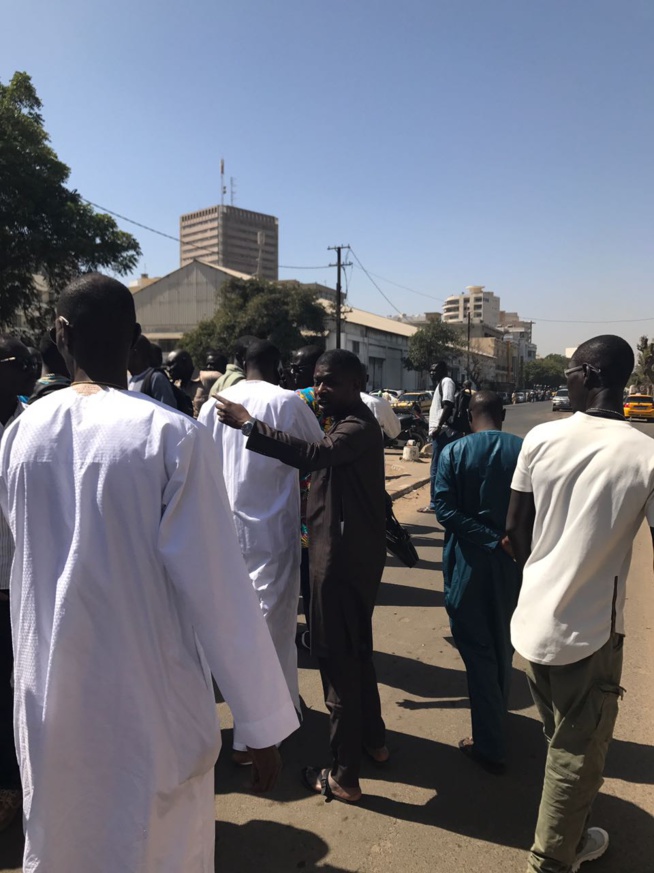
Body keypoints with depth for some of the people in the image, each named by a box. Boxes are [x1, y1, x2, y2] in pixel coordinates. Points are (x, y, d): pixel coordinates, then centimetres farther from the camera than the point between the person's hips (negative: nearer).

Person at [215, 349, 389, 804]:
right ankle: (374, 740, 41)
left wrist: (249, 424, -35)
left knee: (338, 661, 1)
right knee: (355, 652, 23)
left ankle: (344, 777, 16)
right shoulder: (349, 425, 15)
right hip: (351, 553, 10)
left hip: (343, 557, -10)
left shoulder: (358, 427, -17)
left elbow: (316, 455, -35)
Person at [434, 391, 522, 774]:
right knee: (503, 644, 22)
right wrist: (507, 539, 2)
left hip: (469, 562, -3)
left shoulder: (453, 452, -9)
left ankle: (491, 744, 13)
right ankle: (498, 716, 43)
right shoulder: (525, 450, -5)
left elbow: (445, 509, -18)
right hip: (513, 560, 3)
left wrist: (490, 539, -19)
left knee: (477, 649, 8)